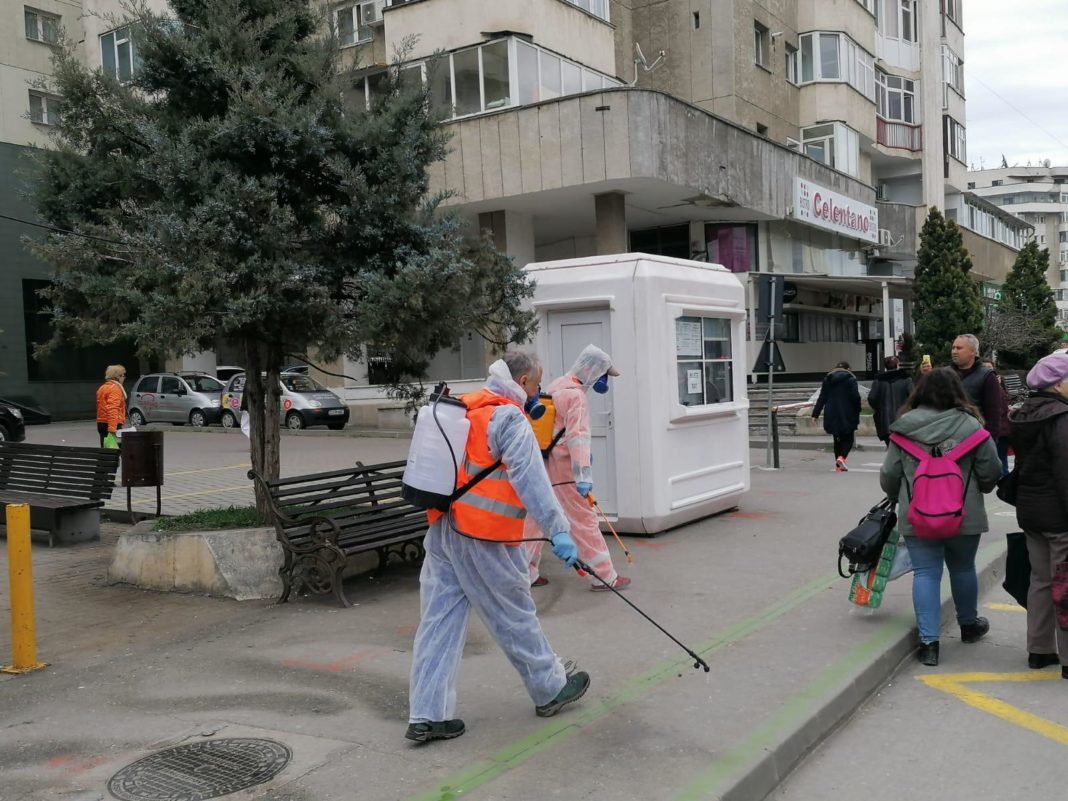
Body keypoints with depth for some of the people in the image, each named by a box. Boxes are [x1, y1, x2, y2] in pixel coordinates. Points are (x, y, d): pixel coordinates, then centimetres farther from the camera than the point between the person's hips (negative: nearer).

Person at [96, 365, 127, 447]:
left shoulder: (102, 388, 19)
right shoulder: (115, 389, -13)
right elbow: (113, 409, -24)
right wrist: (112, 428, -32)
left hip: (101, 424, 10)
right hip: (112, 425, -10)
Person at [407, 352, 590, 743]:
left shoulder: (464, 408, 13)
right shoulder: (510, 419, -12)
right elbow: (531, 478, -22)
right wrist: (558, 530, -24)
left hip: (441, 530, 8)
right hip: (482, 538, -8)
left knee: (439, 620, 7)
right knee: (515, 616, 8)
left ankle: (426, 715, 10)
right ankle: (550, 689, 26)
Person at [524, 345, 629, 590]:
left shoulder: (556, 387, 11)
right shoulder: (576, 395, -16)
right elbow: (577, 436, -26)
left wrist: (582, 459, 32)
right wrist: (583, 474, -33)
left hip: (544, 465, 9)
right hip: (563, 468, -9)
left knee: (538, 517, 13)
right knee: (584, 520, -1)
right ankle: (604, 576, 6)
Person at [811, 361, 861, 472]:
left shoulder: (827, 379, 9)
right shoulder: (850, 379, -3)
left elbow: (822, 398, 7)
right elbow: (856, 397, -8)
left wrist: (815, 414, 8)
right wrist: (857, 413, 2)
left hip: (832, 415, 4)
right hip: (847, 415, -4)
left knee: (838, 439, 13)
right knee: (848, 438, 8)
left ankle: (838, 465, 11)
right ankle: (842, 457, -17)